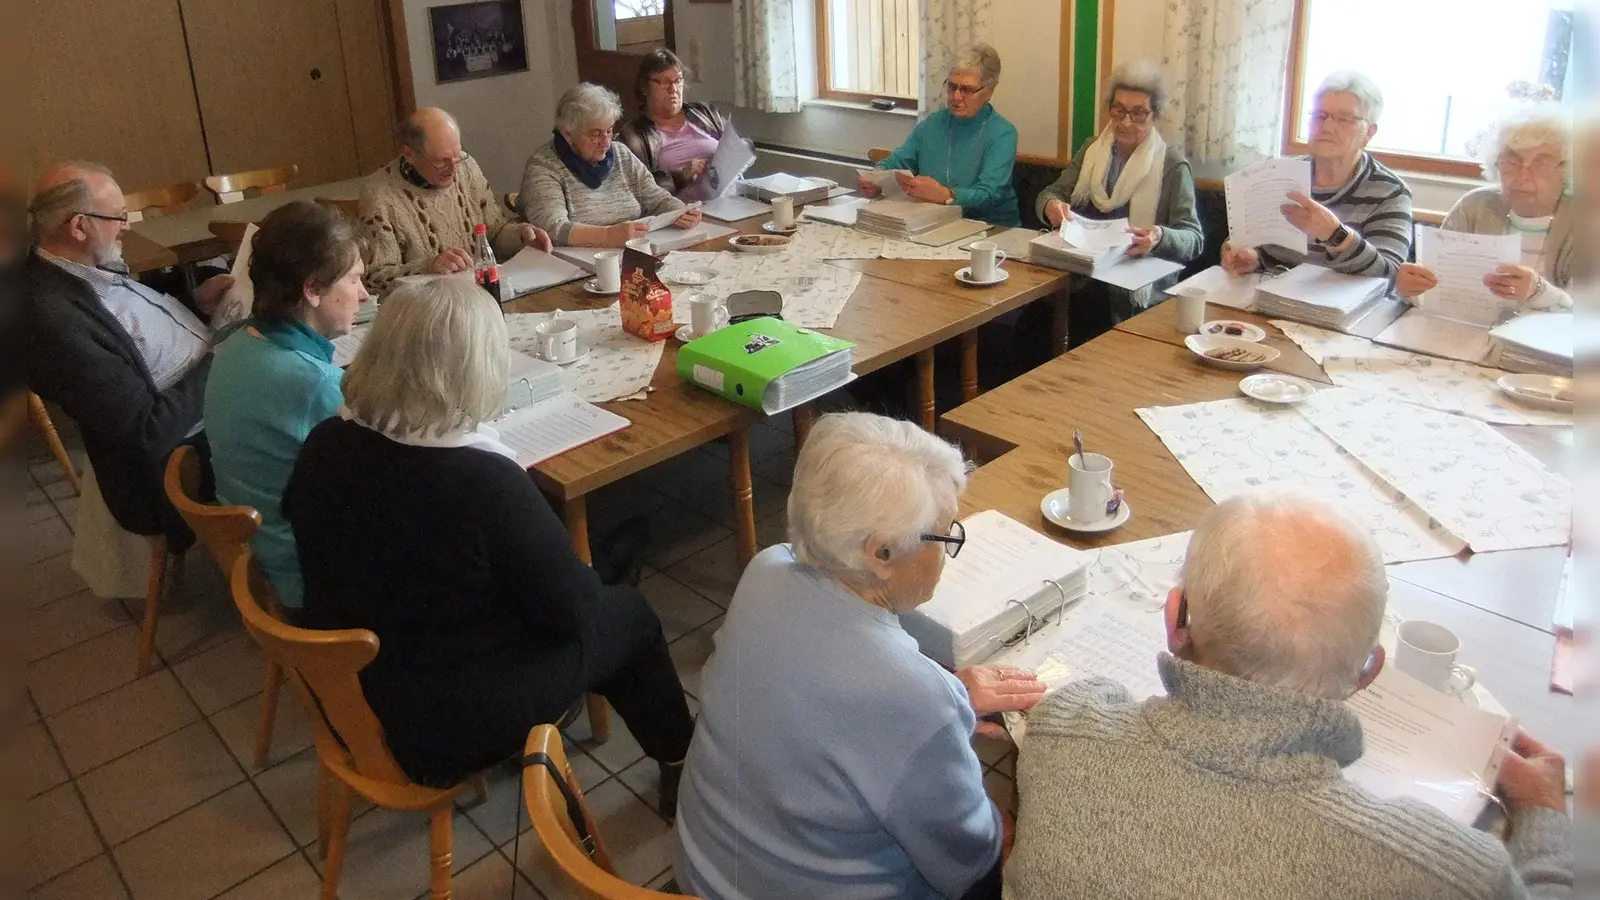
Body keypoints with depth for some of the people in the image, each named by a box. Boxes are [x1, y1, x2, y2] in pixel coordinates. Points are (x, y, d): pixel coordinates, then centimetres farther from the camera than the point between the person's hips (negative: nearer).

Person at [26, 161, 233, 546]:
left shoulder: (86, 269, -1)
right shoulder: (54, 318, -28)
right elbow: (149, 433, -28)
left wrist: (194, 298, 3)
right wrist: (218, 361, -18)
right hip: (196, 446, -9)